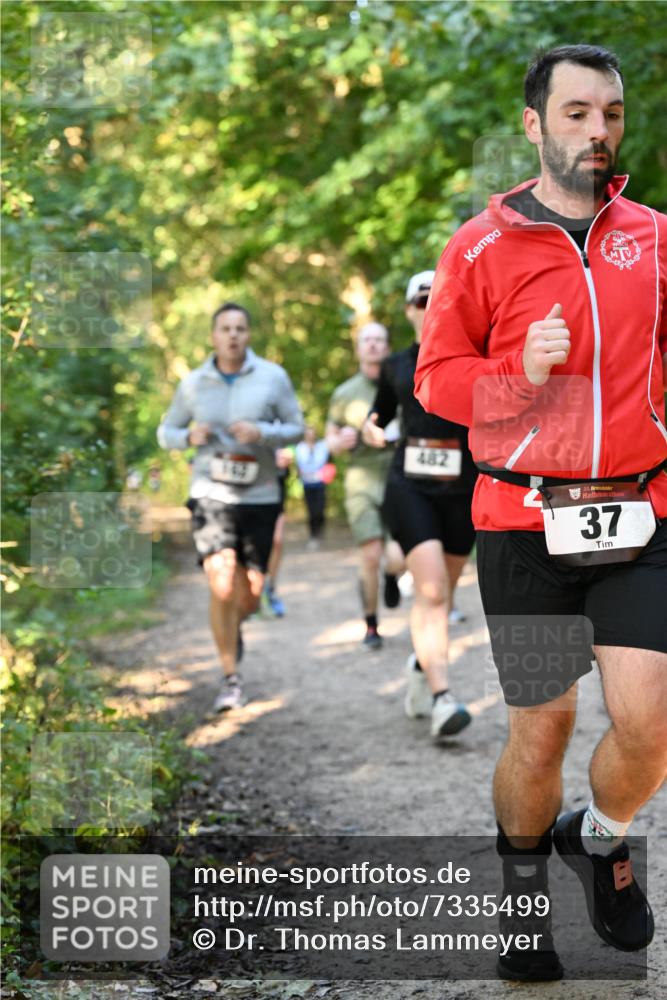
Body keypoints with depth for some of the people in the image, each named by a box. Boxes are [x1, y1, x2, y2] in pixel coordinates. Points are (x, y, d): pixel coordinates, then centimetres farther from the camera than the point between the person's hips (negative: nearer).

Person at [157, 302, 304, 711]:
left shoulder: (273, 377, 0)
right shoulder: (194, 384, 2)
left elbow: (297, 428, 3)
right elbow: (167, 431, 12)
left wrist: (262, 433, -17)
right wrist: (189, 437, -11)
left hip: (260, 497, 1)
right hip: (211, 494, -1)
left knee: (249, 598, 8)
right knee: (222, 588, -17)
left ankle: (232, 627, 46)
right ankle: (231, 681, -5)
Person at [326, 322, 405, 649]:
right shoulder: (345, 393, 8)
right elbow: (330, 441, 16)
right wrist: (341, 441, -7)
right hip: (363, 478, 1)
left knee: (397, 558, -14)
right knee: (371, 555, -9)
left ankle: (392, 576, 25)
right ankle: (371, 626, 10)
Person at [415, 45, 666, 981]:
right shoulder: (482, 246, 0)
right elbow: (436, 376, 2)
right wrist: (519, 372, -16)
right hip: (525, 524, -2)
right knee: (543, 725, 6)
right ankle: (523, 885, 32)